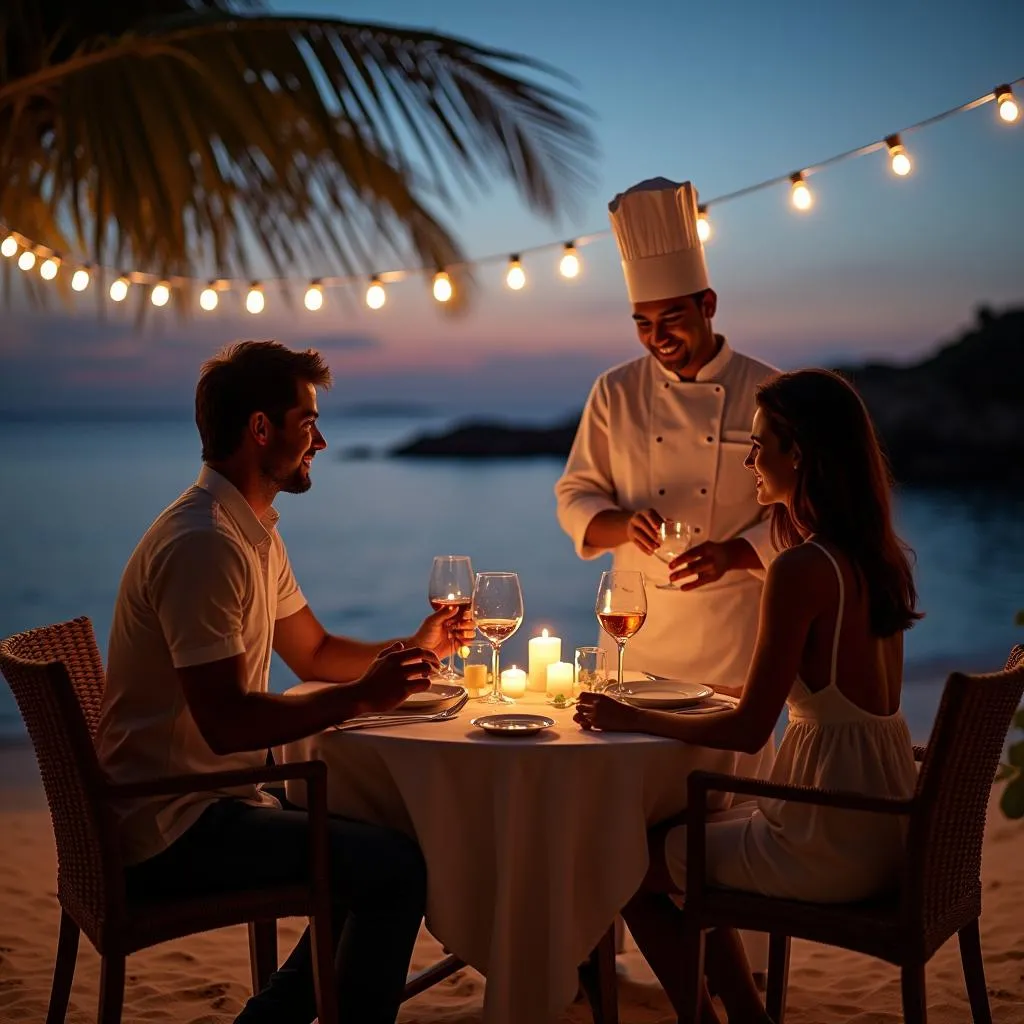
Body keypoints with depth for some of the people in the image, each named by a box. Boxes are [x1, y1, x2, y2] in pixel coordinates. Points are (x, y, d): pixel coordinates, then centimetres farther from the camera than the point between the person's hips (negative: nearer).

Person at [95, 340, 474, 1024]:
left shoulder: (254, 531, 13)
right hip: (172, 827, -11)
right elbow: (226, 722, -27)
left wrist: (412, 649, 5)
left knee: (376, 853, 14)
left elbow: (314, 650, 21)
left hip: (216, 797, 11)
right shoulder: (204, 544, -21)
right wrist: (362, 696, -21)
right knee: (397, 867, -17)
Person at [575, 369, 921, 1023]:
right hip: (885, 828, 9)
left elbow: (747, 731, -19)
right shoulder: (878, 557, 4)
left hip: (831, 846, -9)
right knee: (685, 840, 26)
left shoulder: (802, 569, -22)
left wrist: (631, 719, -6)